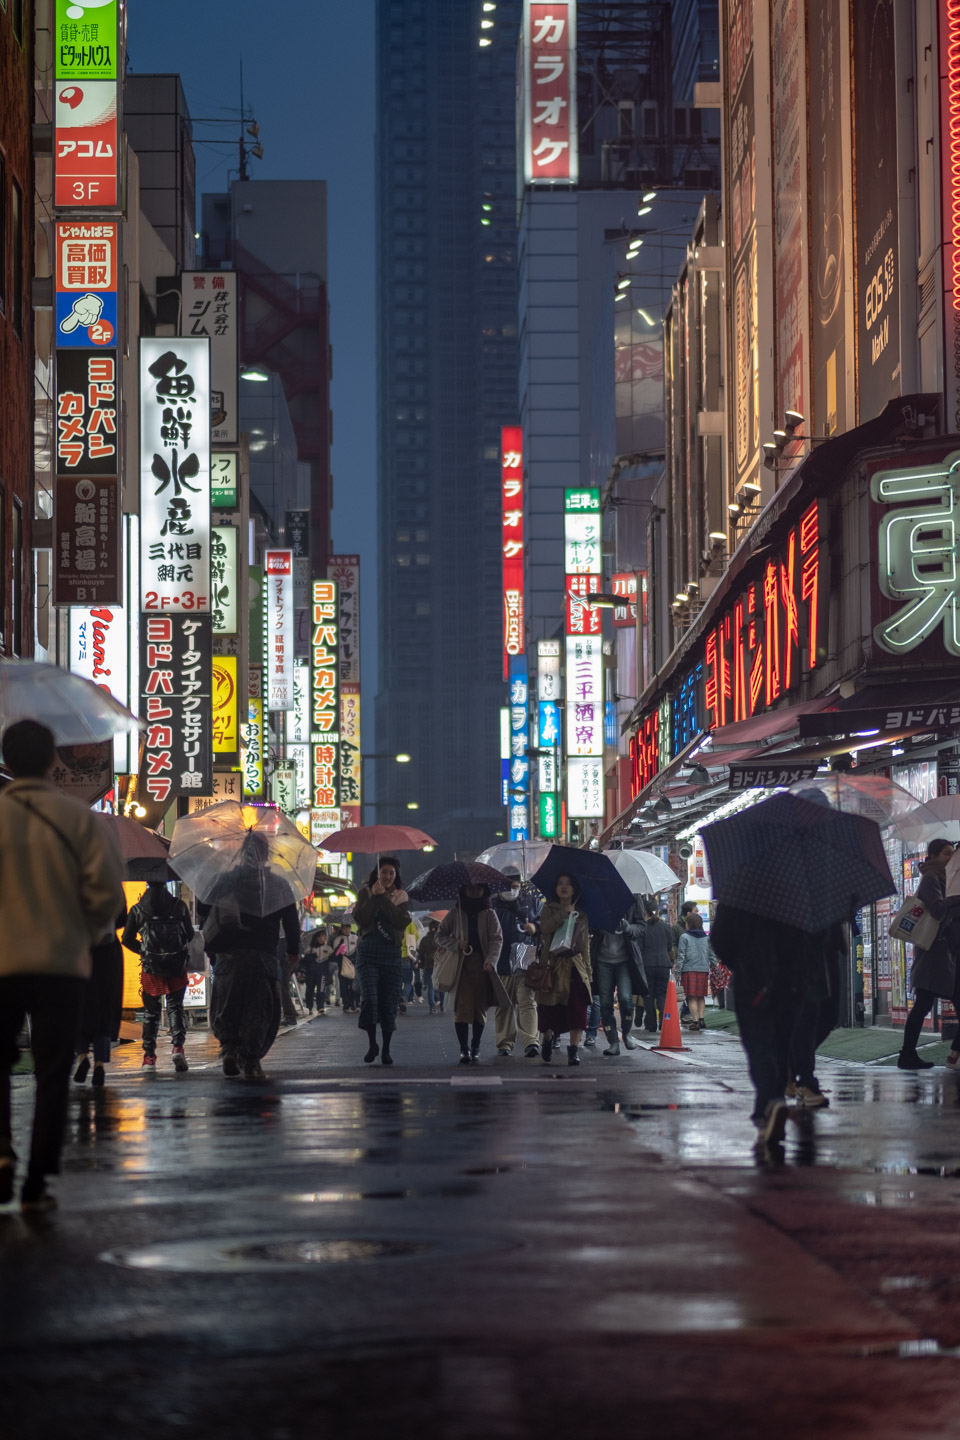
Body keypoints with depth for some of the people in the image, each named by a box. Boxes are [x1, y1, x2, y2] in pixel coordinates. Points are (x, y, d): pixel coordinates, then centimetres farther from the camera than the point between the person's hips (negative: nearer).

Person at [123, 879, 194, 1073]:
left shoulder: (137, 910, 0)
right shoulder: (179, 906, 1)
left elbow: (127, 939, 1)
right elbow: (190, 935, 4)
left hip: (152, 968, 0)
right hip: (177, 966, 0)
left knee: (151, 1011, 10)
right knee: (175, 1007, 11)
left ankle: (149, 1056, 4)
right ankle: (177, 1046, -10)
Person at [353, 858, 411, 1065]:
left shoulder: (400, 896, 8)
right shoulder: (366, 893, 7)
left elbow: (403, 921, -11)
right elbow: (359, 918, -9)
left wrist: (383, 898, -12)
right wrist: (374, 897, -12)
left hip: (392, 954, 1)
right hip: (368, 952, -1)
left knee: (389, 1003, 2)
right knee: (369, 998, -15)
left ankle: (386, 1050, 11)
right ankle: (372, 1044, 0)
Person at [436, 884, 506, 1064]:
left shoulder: (489, 914, 8)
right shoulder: (455, 914, 10)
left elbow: (497, 939, 0)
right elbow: (440, 936, 13)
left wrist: (490, 960, -17)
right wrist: (457, 943, -7)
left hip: (482, 966, 1)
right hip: (461, 965, -1)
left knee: (480, 1007, 3)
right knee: (462, 1007, -9)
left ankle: (475, 1048, 13)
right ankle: (464, 1049, -9)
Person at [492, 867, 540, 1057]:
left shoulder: (528, 904, 12)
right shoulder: (494, 907, 10)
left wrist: (534, 929, -2)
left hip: (525, 963, -1)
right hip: (502, 965, 1)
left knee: (527, 1003, -12)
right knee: (504, 1006, 6)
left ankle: (531, 1042, -19)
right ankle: (505, 1043, 13)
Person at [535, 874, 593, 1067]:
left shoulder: (581, 916, 16)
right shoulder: (549, 910, 9)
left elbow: (586, 946, 15)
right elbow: (545, 928, -12)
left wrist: (588, 972, 9)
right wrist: (564, 913, -11)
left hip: (575, 966, 2)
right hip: (553, 966, -2)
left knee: (577, 1008, -11)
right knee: (549, 1009, 0)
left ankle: (574, 1049, -10)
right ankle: (548, 1039, 28)